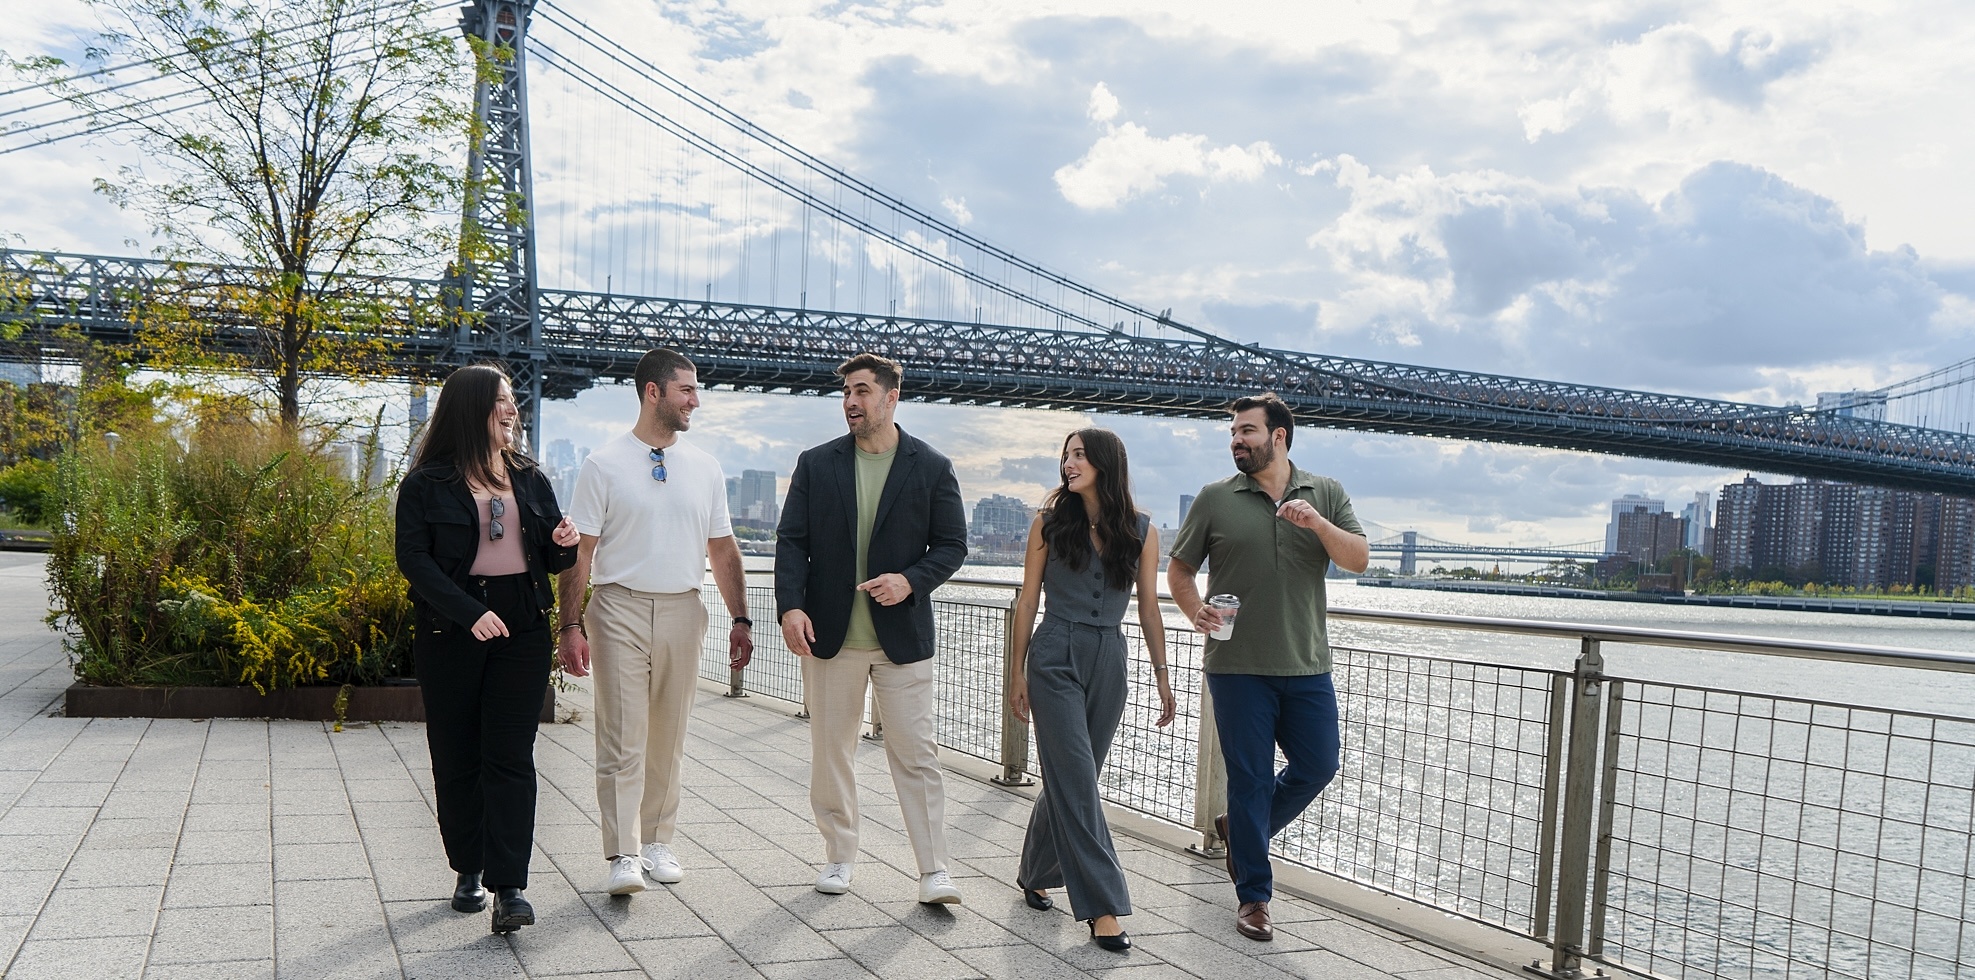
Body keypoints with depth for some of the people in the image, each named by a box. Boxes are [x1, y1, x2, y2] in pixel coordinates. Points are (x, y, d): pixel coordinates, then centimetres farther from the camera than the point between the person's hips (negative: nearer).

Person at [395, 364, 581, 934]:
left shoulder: (531, 478, 12)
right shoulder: (427, 483, -1)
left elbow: (548, 558, 18)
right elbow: (414, 558, -8)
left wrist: (565, 545, -6)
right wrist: (470, 612, -20)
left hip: (522, 630, 2)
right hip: (451, 631, -2)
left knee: (510, 758, -4)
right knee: (457, 758, 6)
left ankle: (510, 886, -6)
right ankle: (469, 871, 22)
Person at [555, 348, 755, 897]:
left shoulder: (705, 469, 10)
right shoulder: (604, 466, -1)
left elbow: (722, 549, 15)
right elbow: (580, 551, -2)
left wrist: (740, 619, 9)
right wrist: (571, 625, -8)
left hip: (683, 610, 4)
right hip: (620, 609, -4)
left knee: (668, 738, 10)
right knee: (623, 738, -6)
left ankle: (657, 842, 22)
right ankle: (623, 856, -4)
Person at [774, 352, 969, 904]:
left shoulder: (932, 469, 1)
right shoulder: (816, 465, 5)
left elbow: (952, 545, 3)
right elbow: (791, 541, 2)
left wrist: (911, 580, -15)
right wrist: (791, 605, -13)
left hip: (903, 635, -2)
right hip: (828, 632, 2)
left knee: (916, 754, -1)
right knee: (831, 752, 10)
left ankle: (933, 870, 5)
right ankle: (839, 857, 25)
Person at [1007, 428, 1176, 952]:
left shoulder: (1141, 531, 4)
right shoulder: (1050, 523, 1)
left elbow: (1149, 607, 8)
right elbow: (1027, 601, 4)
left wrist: (1162, 675, 6)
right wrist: (1017, 672, 2)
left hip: (1109, 662, 2)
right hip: (1056, 658, -2)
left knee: (1068, 776, 11)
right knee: (1077, 780, -9)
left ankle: (1036, 874, 33)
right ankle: (1103, 907, -7)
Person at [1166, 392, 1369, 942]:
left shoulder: (1326, 494, 7)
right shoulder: (1215, 499, 2)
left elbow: (1359, 560, -2)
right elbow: (1178, 571, 6)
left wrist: (1318, 524, -19)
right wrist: (1196, 613, -13)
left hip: (1306, 665, 3)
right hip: (1238, 665, -2)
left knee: (1318, 767, 7)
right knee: (1250, 778, 2)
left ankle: (1241, 832, 32)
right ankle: (1253, 896, 14)